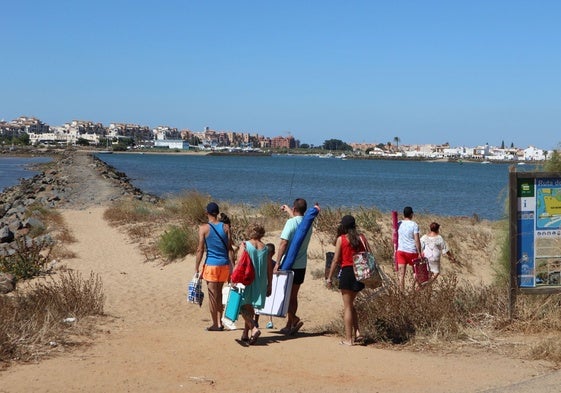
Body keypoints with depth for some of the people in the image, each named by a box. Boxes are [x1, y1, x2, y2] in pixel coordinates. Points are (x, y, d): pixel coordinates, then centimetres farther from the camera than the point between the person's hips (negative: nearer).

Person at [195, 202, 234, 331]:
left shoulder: (204, 228, -6)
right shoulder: (225, 227, 3)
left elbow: (200, 250, -8)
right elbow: (230, 249, 2)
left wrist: (197, 269, -3)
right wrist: (232, 267, 7)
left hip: (211, 265, -4)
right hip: (224, 265, 4)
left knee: (212, 295, 3)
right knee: (218, 293, 18)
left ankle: (215, 324, 6)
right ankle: (219, 322, 17)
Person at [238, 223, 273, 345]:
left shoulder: (244, 245, -6)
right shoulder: (265, 249, 4)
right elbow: (269, 269, 6)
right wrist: (269, 285, 14)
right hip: (260, 284, 4)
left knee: (244, 307, 0)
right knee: (250, 309, 15)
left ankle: (254, 328, -22)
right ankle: (245, 334, 18)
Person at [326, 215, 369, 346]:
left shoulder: (341, 239, -5)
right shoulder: (361, 237, 5)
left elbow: (336, 260, -6)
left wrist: (329, 277, 0)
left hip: (347, 272, -5)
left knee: (347, 307, 3)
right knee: (350, 304, 21)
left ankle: (348, 339, 5)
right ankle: (357, 333, 9)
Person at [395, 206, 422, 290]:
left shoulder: (399, 224, 4)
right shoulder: (414, 225, -8)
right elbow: (417, 240, -12)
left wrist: (395, 251, 15)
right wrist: (419, 253, -8)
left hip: (400, 251, 3)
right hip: (411, 251, -3)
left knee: (401, 273, 1)